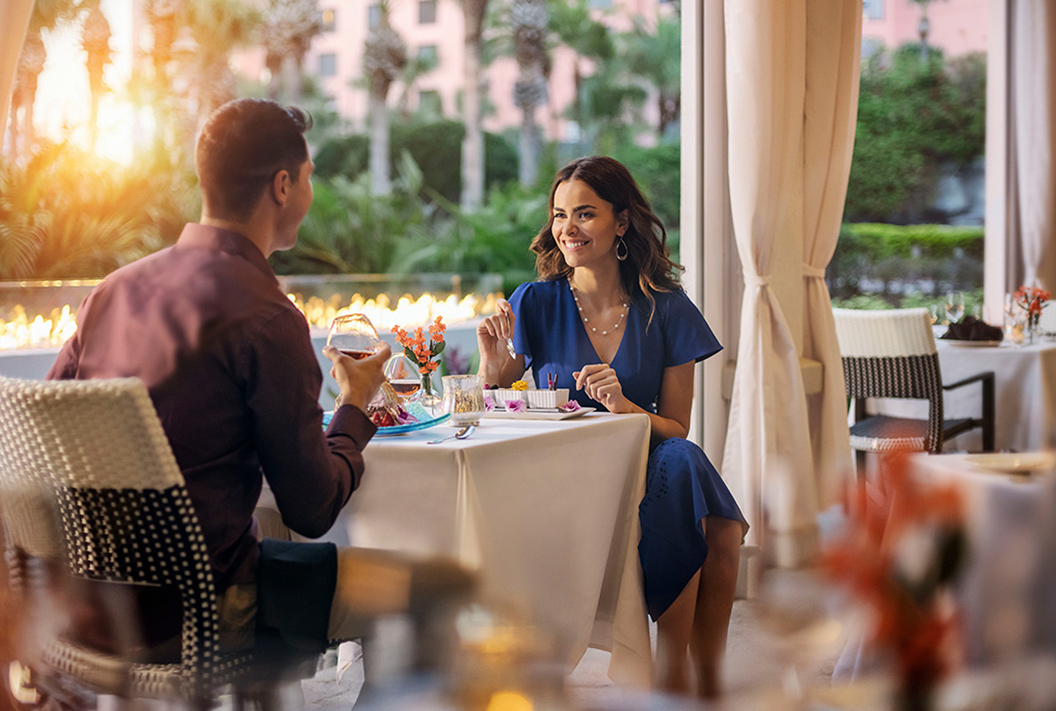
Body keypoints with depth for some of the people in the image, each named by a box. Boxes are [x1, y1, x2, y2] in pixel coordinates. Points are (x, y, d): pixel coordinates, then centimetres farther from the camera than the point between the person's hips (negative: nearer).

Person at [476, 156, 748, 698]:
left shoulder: (666, 310, 4)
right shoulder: (536, 303, 3)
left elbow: (677, 429, 4)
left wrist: (625, 407, -15)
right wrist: (493, 365, -14)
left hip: (644, 469, 2)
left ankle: (704, 681, -16)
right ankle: (673, 674, -19)